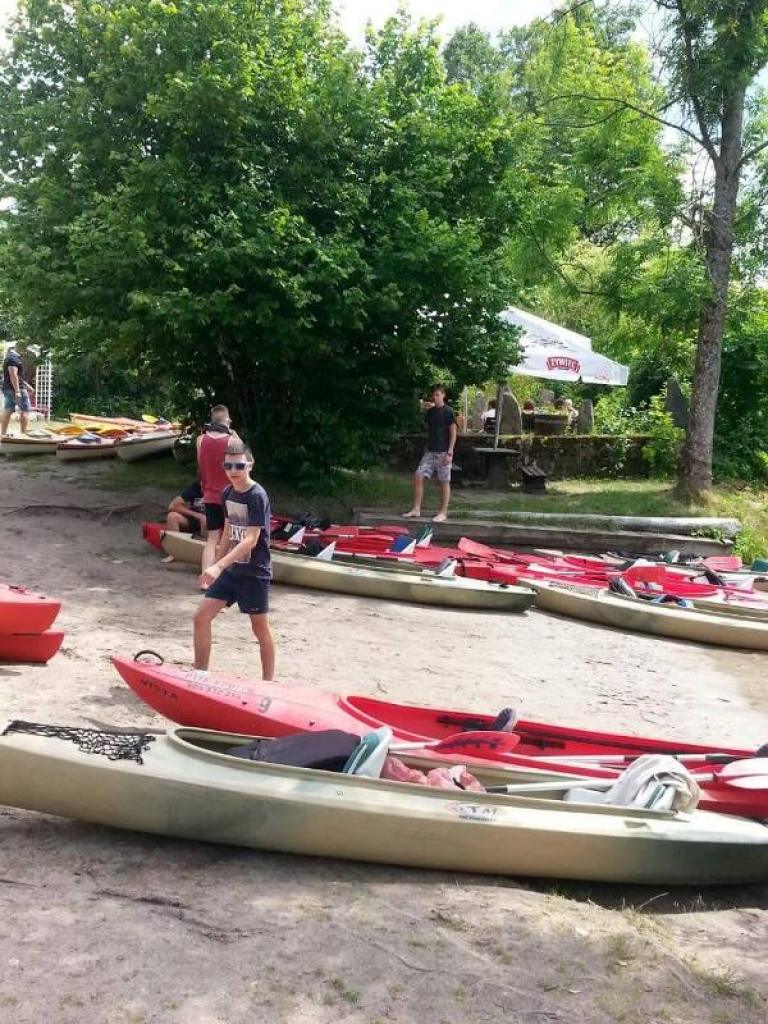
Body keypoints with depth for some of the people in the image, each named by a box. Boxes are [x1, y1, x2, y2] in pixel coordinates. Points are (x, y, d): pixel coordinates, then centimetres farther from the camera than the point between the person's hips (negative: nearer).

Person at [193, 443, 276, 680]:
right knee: (201, 616, 2)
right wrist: (215, 566, 17)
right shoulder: (228, 493, 5)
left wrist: (218, 566, -34)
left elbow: (250, 540, -26)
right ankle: (200, 675, 13)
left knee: (260, 628, 5)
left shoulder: (257, 496, -18)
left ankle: (268, 682, 19)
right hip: (230, 569, 7)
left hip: (254, 572, -7)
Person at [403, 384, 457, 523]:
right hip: (430, 451, 6)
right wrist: (427, 446, 14)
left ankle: (443, 513, 8)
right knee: (418, 476, -3)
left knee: (444, 482, 1)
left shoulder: (448, 411, -7)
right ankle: (416, 509, 3)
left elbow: (453, 432, -9)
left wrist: (450, 452, -15)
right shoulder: (429, 412, 11)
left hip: (443, 452, -6)